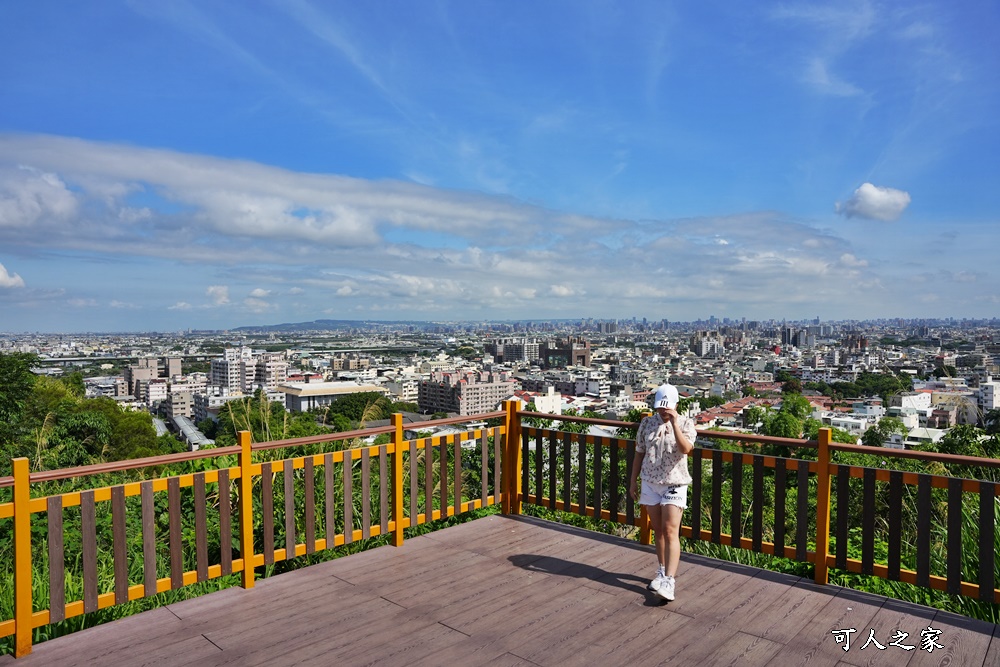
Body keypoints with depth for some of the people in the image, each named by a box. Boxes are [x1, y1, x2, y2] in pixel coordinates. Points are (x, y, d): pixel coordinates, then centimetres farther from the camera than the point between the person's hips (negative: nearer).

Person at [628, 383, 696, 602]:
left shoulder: (685, 423, -6)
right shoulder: (647, 423, 3)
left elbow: (686, 449, -24)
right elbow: (639, 453, 10)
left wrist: (675, 423, -28)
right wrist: (633, 480, 10)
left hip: (674, 485, -4)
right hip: (650, 483, 4)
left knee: (670, 532, -10)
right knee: (658, 530, 12)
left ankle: (669, 581, -13)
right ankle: (662, 572, 26)